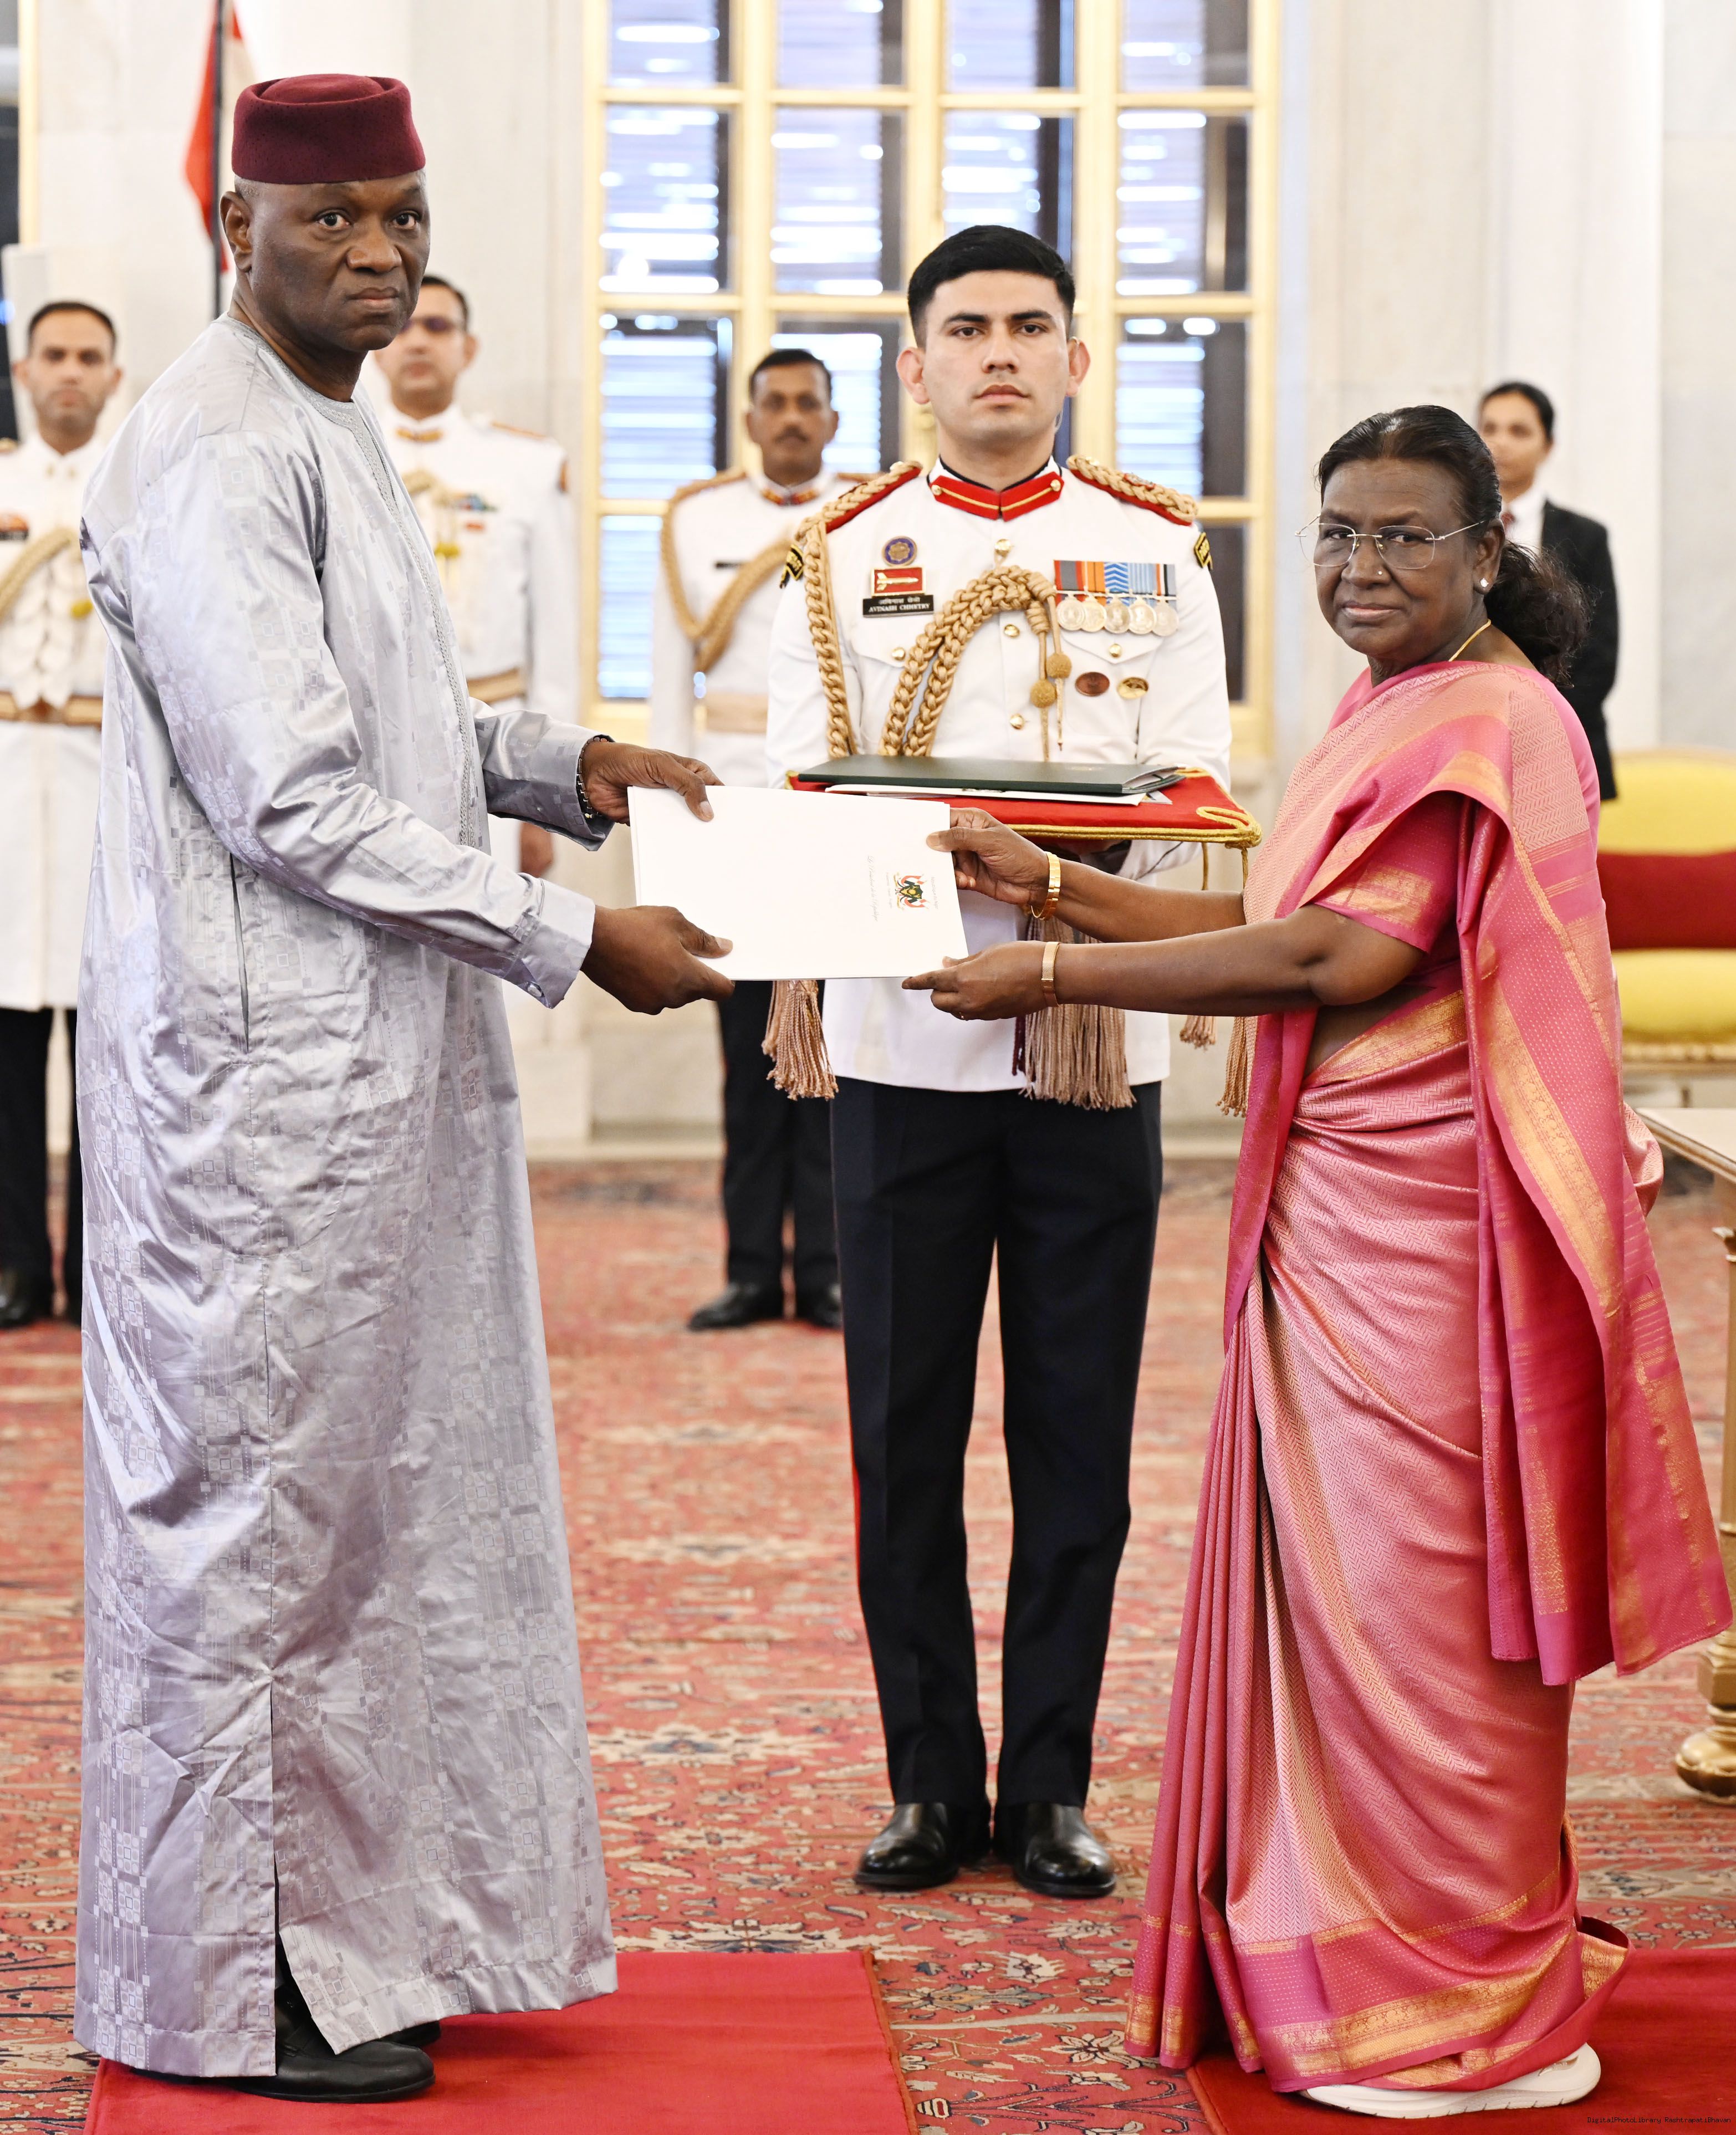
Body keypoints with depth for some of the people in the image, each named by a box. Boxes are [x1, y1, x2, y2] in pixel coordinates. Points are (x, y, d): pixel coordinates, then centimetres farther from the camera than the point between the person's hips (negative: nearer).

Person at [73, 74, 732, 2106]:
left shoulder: (329, 432, 16)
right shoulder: (211, 459, -16)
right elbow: (291, 803, -21)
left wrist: (560, 759, 10)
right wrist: (571, 934, -18)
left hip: (375, 1062, 10)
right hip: (259, 1074, -10)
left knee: (389, 1496, 15)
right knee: (257, 1503, -1)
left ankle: (372, 1922, 26)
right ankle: (233, 1987, 10)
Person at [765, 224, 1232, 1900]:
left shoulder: (1156, 548, 9)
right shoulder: (844, 552, 7)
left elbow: (1199, 786, 2)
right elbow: (800, 790, 0)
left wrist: (1091, 846, -19)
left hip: (1097, 1044, 0)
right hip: (904, 1042, 0)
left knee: (1077, 1435, 4)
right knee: (905, 1435, 3)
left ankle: (1050, 1788, 13)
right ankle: (932, 1786, 14)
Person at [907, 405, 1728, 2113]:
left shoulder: (1488, 725, -15)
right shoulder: (1380, 716, 17)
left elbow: (1336, 958, -22)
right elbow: (1277, 922, 16)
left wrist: (1053, 977, -17)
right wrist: (1054, 885, 7)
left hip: (1425, 1227, -10)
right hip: (1327, 1217, 10)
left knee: (1413, 1605, -2)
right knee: (1325, 1587, 13)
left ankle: (1472, 2018, 10)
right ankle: (1343, 1962, 24)